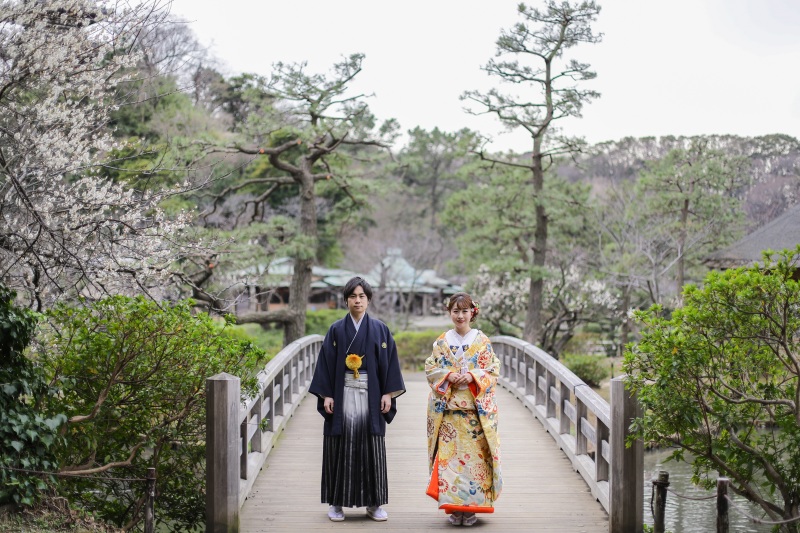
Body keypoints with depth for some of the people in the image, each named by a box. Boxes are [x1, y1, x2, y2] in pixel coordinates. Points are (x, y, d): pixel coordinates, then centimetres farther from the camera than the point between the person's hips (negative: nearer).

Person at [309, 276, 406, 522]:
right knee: (341, 447, 1)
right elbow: (327, 363, 3)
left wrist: (388, 394, -4)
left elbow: (389, 363, 3)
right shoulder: (336, 330, 4)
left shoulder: (380, 329, 4)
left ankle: (374, 503, 11)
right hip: (343, 394, 0)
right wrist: (326, 395, -4)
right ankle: (336, 502, 9)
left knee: (371, 448, 2)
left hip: (370, 395, 0)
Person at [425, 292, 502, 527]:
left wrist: (473, 376, -15)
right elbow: (430, 368, 6)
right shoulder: (442, 341, 8)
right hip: (448, 408, 1)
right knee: (449, 454, -3)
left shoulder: (482, 341, 4)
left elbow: (493, 370, 1)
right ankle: (453, 506, 4)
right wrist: (448, 376, -12)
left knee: (475, 454, -3)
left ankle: (471, 506, 6)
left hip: (477, 408, -1)